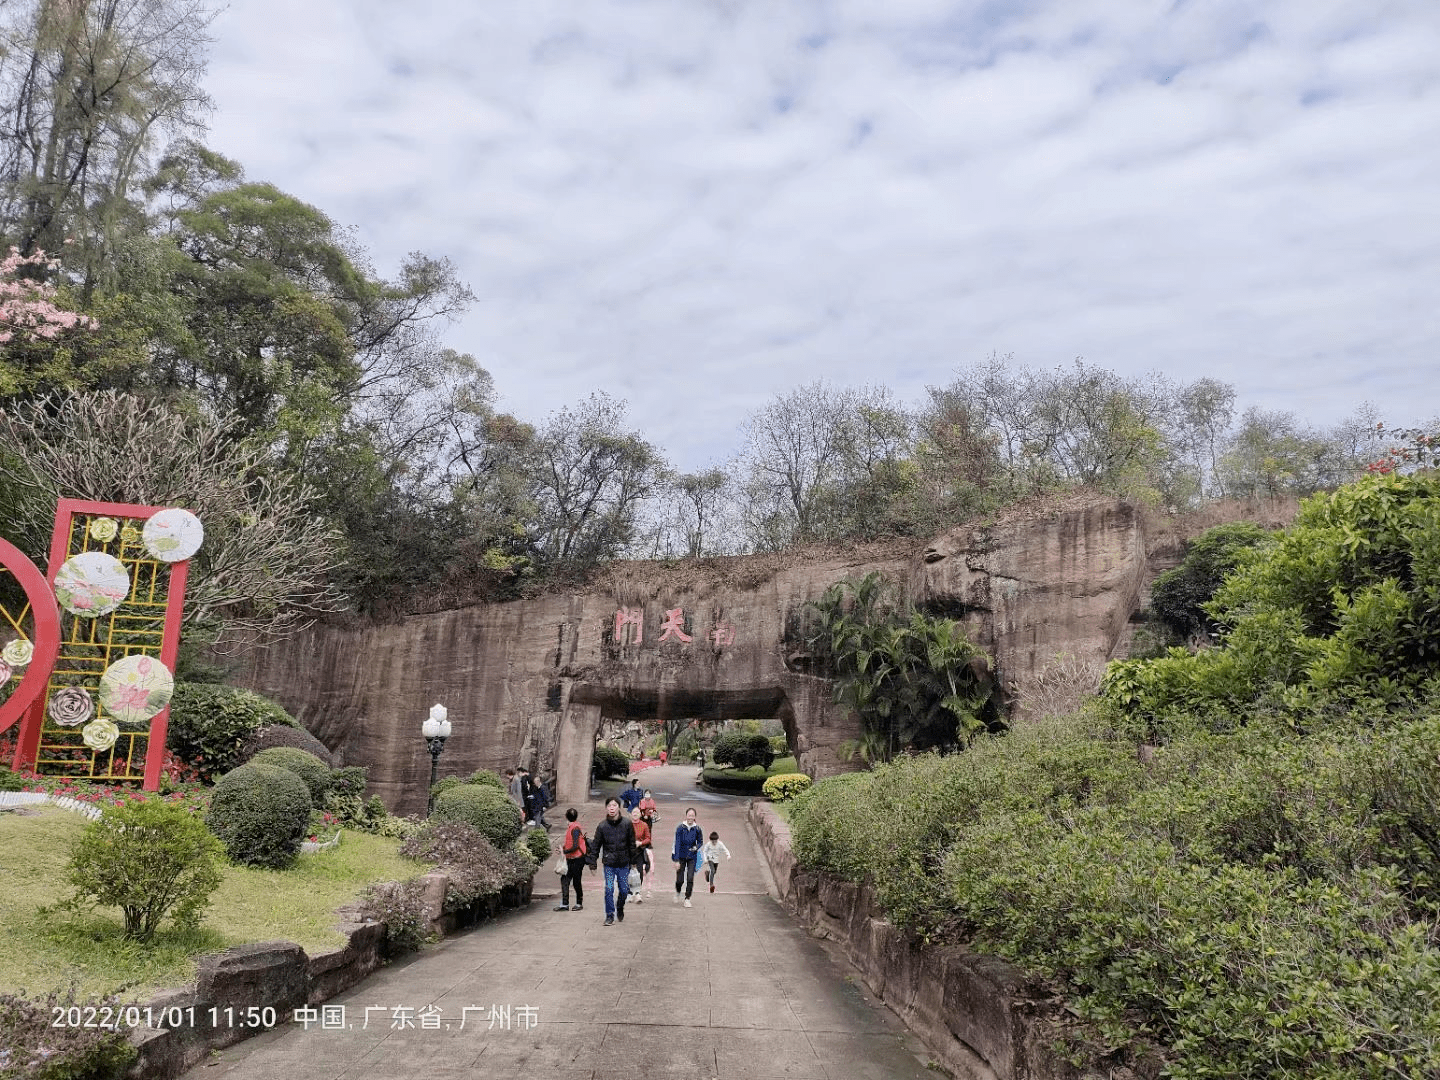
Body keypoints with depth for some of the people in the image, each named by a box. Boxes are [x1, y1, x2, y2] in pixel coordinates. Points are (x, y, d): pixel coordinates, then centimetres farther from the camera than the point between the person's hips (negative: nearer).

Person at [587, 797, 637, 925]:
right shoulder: (602, 826, -4)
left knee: (624, 890, 7)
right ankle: (609, 915, 6)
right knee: (609, 889, -8)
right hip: (609, 863, -1)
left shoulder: (627, 824, -3)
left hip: (624, 863, 1)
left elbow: (632, 844, 5)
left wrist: (633, 861, 8)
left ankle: (620, 909, 35)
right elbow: (595, 846, 3)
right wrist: (592, 863, -1)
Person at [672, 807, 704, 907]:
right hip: (681, 856, -1)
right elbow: (677, 844, -13)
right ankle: (677, 893, 35)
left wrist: (696, 847, -14)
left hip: (692, 857, 1)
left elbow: (700, 842, 9)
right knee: (680, 880, 3)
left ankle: (687, 900, 3)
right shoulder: (680, 828, -12)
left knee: (690, 879, -10)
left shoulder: (697, 829, -5)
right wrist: (676, 860, -17)